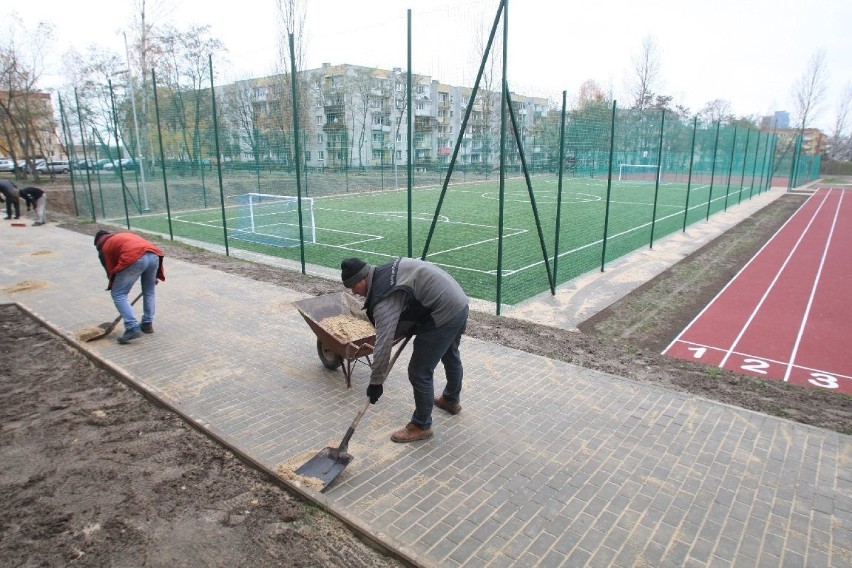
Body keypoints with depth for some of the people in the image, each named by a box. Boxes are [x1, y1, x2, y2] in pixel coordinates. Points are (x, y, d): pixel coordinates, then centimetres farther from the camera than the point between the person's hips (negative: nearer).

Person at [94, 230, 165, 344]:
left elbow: (111, 271, 20)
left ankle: (133, 328, -3)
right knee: (149, 291, 26)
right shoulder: (126, 234, 40)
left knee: (118, 295, 7)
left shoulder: (104, 247, 24)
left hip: (134, 259, -6)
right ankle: (147, 324, 32)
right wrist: (154, 276, 33)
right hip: (154, 254, 6)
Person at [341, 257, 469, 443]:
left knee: (420, 372, 0)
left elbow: (384, 342, -22)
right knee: (451, 356, 30)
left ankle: (421, 426, 17)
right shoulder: (385, 272, 9)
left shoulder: (384, 297, -19)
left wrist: (376, 382, -14)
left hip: (443, 316, -11)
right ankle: (452, 400, 53)